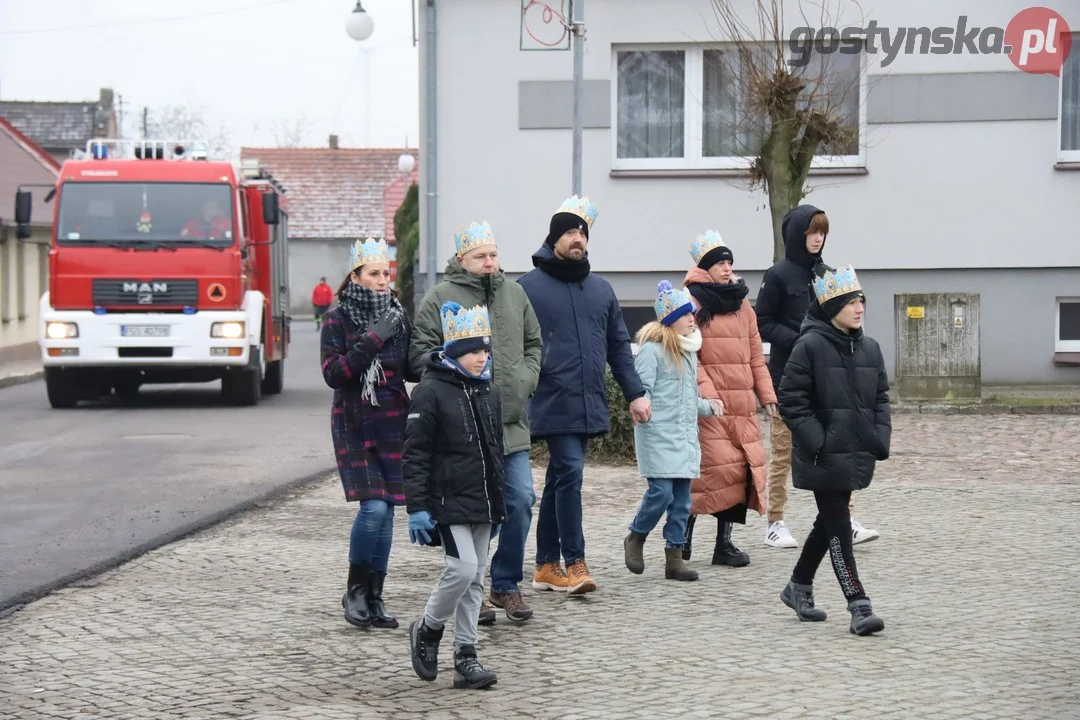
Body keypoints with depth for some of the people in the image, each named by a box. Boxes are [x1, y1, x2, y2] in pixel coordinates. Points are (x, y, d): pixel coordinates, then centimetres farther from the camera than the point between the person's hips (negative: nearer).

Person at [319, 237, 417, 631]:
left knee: (386, 510, 3)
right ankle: (355, 589, 4)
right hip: (354, 424, -4)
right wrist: (371, 341, -18)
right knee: (373, 507, -15)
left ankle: (374, 597, 13)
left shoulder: (398, 315, 8)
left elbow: (412, 369, 13)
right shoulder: (338, 319, -2)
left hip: (394, 421, 4)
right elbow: (332, 373, -11)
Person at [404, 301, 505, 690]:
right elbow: (416, 455, -11)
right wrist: (417, 508, -15)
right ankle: (427, 629, 9)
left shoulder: (489, 392, 11)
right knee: (462, 568, -15)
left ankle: (465, 657, 12)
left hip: (482, 502, 7)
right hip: (448, 501, -7)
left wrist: (498, 504, 20)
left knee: (474, 579, 7)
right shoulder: (430, 392, -9)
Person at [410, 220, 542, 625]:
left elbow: (533, 346, 22)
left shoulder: (515, 295, 14)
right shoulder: (440, 298, -2)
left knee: (521, 501, 2)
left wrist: (524, 381, 6)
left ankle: (505, 584, 17)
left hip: (510, 422, 4)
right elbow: (421, 352, -4)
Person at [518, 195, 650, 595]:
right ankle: (574, 563, -9)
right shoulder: (529, 287, -2)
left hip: (590, 405, 6)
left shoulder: (601, 289, 16)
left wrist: (634, 393, 12)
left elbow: (618, 346, 19)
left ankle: (546, 566, 17)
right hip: (553, 404, -6)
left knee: (560, 480, 11)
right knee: (570, 473, -15)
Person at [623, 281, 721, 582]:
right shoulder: (652, 349, -8)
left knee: (682, 499, 6)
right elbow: (641, 390, -14)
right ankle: (635, 539, 11)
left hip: (685, 436, 8)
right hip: (658, 435, -8)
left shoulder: (689, 351, 19)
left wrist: (707, 406, 13)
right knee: (661, 492, -13)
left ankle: (674, 557, 12)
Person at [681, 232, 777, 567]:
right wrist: (706, 392, -19)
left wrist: (766, 394, 12)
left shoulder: (742, 304, 18)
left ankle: (725, 542, 11)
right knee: (720, 467, -12)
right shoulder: (693, 301, -3)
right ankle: (684, 528, 7)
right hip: (709, 406, -7)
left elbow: (755, 356, 20)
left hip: (742, 406, 7)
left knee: (745, 468, 3)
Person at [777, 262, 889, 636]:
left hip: (857, 452, 7)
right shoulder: (810, 346, -12)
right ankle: (859, 606, -7)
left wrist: (880, 438, 2)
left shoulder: (869, 348, 8)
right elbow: (791, 399, -12)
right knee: (838, 526, -6)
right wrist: (816, 440, -17)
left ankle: (798, 587, 34)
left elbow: (881, 398, 15)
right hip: (824, 457, -7)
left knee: (830, 521, 17)